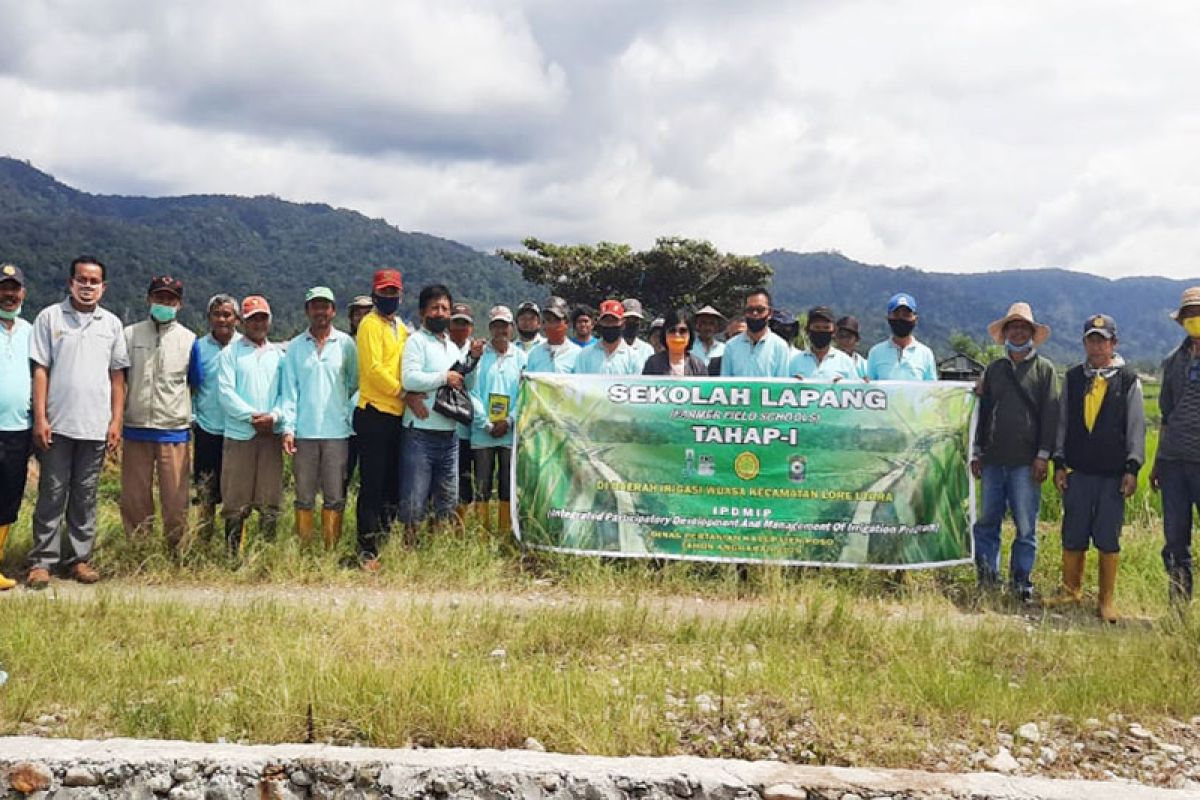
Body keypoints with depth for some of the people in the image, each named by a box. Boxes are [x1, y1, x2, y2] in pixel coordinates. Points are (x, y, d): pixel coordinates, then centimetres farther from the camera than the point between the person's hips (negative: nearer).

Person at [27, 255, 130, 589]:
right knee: (51, 495, 2)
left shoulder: (112, 324, 9)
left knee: (85, 496, 8)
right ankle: (42, 560, 9)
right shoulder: (49, 317, 1)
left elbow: (117, 376, 10)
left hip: (96, 427, 2)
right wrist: (40, 418, -7)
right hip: (57, 424, -2)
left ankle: (79, 558, 15)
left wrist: (116, 421, 4)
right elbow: (40, 370, -1)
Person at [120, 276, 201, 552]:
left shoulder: (188, 340, 6)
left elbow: (196, 385, 12)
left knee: (176, 498, -1)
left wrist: (190, 416, 7)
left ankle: (178, 552, 9)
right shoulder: (130, 335, 7)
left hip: (174, 429, -1)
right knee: (134, 498, 6)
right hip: (136, 428, 1)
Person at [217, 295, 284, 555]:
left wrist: (274, 416, -11)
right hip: (239, 434, -2)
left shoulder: (278, 355, 14)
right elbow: (225, 392, -5)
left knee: (270, 503, 4)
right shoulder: (231, 353, 5)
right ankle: (233, 555, 6)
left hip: (271, 434, 3)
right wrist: (252, 416, -15)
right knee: (235, 501, -1)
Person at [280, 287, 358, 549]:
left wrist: (349, 412, 0)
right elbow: (289, 389, 4)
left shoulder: (346, 344, 5)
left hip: (337, 431, -1)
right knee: (304, 497, 5)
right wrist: (288, 427, -4)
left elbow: (355, 383, 10)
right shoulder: (295, 346, 7)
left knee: (335, 497, 2)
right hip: (304, 432, 1)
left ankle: (331, 550, 9)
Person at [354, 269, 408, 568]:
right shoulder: (371, 324, -6)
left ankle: (382, 540, 21)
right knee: (372, 485, -4)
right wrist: (402, 391, -15)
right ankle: (367, 550, 2)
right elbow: (373, 368, -15)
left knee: (393, 483, 11)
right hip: (374, 413, -8)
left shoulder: (401, 328, 18)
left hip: (397, 415, 8)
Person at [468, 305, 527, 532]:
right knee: (482, 486, 2)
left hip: (511, 433, 2)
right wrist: (487, 424, -10)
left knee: (508, 487, 5)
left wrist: (509, 421, -9)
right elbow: (472, 392, -2)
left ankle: (506, 532, 12)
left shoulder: (520, 357, 8)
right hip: (482, 433, -1)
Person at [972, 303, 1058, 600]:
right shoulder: (993, 370, 16)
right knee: (987, 521, 3)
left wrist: (1043, 455, -6)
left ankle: (1021, 580, 7)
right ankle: (986, 575, 11)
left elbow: (1050, 414, 1)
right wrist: (976, 452, 11)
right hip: (992, 459, 3)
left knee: (1026, 526, -1)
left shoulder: (1044, 369, 7)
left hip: (1026, 462, -3)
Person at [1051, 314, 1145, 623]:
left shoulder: (1128, 380, 3)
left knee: (1108, 540, 2)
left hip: (1113, 475, -2)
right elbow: (1062, 422, 11)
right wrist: (1059, 463, 5)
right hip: (1078, 472, 2)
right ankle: (1071, 591, 21)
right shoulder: (1073, 378, 10)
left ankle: (1107, 600, 13)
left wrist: (1132, 468, -4)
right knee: (1073, 538, 5)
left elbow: (1136, 426, 2)